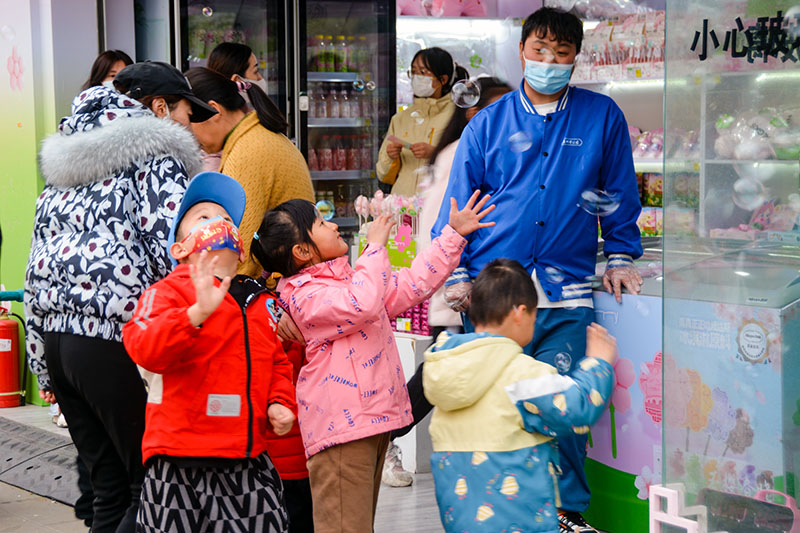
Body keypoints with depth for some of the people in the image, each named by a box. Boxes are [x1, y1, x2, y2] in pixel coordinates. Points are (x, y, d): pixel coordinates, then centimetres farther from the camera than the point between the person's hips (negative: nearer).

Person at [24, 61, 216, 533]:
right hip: (117, 344, -8)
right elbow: (176, 250, -15)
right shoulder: (157, 157, -2)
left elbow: (38, 266, 19)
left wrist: (45, 367, 21)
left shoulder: (69, 163, 21)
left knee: (111, 489, 15)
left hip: (57, 337, 8)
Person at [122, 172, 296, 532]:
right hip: (181, 463, -5)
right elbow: (144, 349, -20)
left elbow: (278, 362, 26)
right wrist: (198, 312, -33)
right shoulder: (168, 292, -3)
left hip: (249, 459, 5)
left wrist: (279, 402, 7)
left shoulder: (263, 302, 16)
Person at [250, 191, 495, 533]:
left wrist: (453, 234, 19)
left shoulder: (351, 278, 17)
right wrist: (375, 247, -17)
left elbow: (412, 284, 20)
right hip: (341, 426, -9)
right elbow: (361, 306, -29)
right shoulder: (306, 295, -14)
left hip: (374, 418, 10)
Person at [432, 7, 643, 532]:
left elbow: (620, 195, 17)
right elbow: (457, 203, 10)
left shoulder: (602, 117, 8)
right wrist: (456, 275, 4)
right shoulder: (488, 124, 8)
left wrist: (620, 259, 12)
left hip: (566, 295, -1)